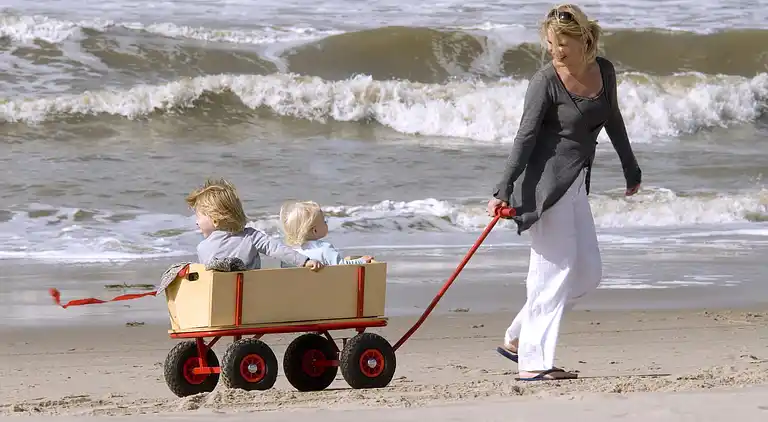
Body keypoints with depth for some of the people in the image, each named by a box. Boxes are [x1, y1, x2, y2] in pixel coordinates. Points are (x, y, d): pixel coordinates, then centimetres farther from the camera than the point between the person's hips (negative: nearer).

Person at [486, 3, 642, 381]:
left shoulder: (603, 71, 7)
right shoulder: (546, 81, -12)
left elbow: (612, 121, 22)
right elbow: (525, 137, -13)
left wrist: (631, 169, 31)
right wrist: (503, 190, -19)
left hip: (575, 182, 8)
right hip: (546, 179, -8)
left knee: (588, 273, 9)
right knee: (555, 267, -9)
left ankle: (517, 339, 14)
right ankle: (533, 362, -6)